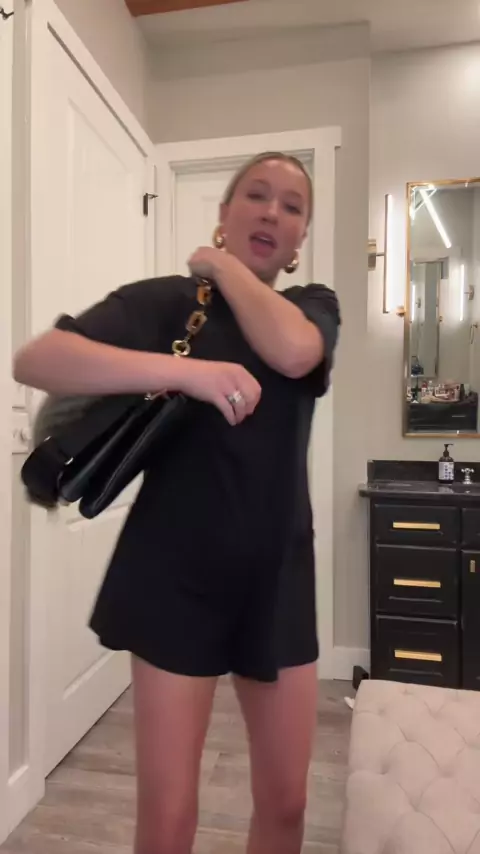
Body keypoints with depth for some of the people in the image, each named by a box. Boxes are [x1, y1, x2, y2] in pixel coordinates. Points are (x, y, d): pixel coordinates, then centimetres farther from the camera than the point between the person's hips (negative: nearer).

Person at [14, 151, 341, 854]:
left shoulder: (314, 305, 8)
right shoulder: (168, 300, -4)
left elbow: (292, 351, -17)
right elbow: (35, 360, -18)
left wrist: (224, 265, -4)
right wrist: (188, 370, -27)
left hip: (279, 573, 4)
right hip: (177, 573, -3)